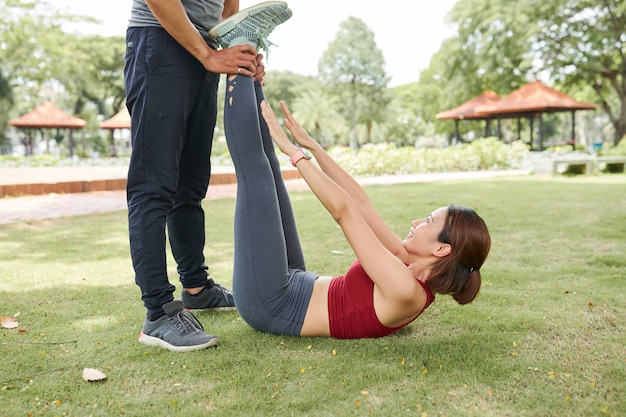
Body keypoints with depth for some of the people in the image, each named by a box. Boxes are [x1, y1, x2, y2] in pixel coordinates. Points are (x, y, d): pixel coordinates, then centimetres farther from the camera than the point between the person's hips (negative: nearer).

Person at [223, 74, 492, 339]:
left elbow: (343, 211, -27)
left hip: (271, 305, -7)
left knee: (253, 166, -9)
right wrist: (311, 146, 5)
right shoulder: (412, 267, 1)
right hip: (291, 284, 7)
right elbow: (360, 202, 5)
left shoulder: (405, 290, -25)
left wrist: (295, 152, -22)